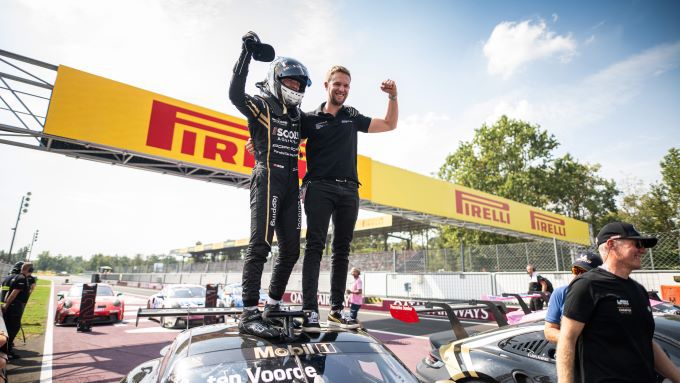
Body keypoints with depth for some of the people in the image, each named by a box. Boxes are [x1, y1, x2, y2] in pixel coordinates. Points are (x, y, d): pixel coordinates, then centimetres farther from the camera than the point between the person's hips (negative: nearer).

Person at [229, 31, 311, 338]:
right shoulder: (260, 106, 2)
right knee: (260, 244, -15)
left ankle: (272, 306, 17)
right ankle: (249, 314, -12)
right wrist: (247, 52, -15)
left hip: (291, 184, 8)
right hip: (267, 179, -7)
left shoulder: (298, 115, 22)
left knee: (291, 249, 6)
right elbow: (235, 95, -17)